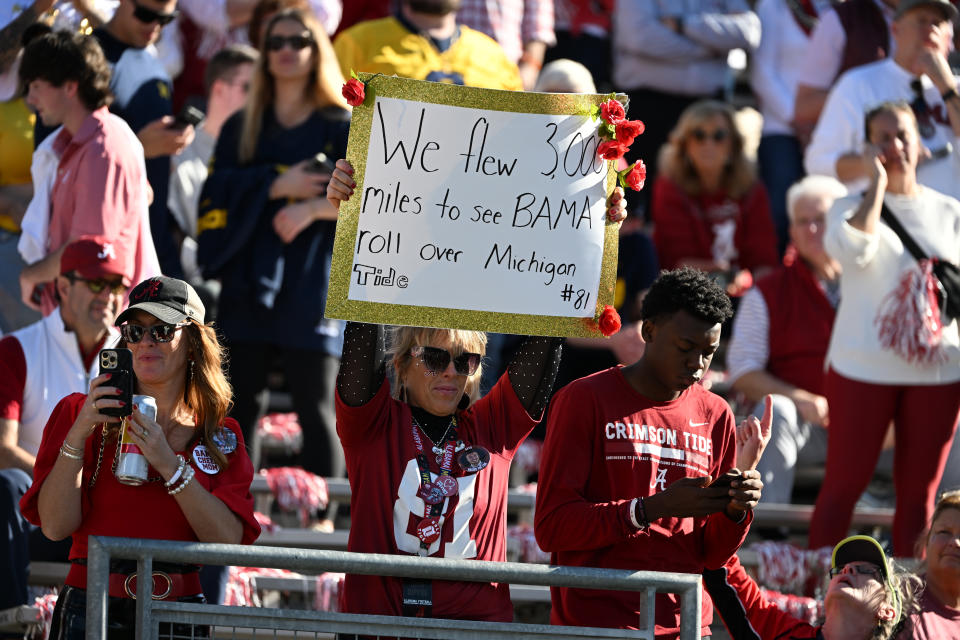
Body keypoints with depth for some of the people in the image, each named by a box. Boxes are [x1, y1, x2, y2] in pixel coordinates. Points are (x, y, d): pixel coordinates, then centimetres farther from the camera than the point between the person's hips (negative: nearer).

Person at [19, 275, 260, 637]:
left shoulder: (220, 437, 12)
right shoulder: (79, 414, 9)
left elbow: (228, 540, -3)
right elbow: (55, 526, -2)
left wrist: (169, 464, -9)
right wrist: (77, 436, -10)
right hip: (91, 608, -1)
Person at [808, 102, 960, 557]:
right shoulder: (852, 207, 1)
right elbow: (852, 248, -22)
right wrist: (877, 184, -14)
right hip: (863, 367, -3)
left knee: (919, 492, 6)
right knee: (844, 485, 0)